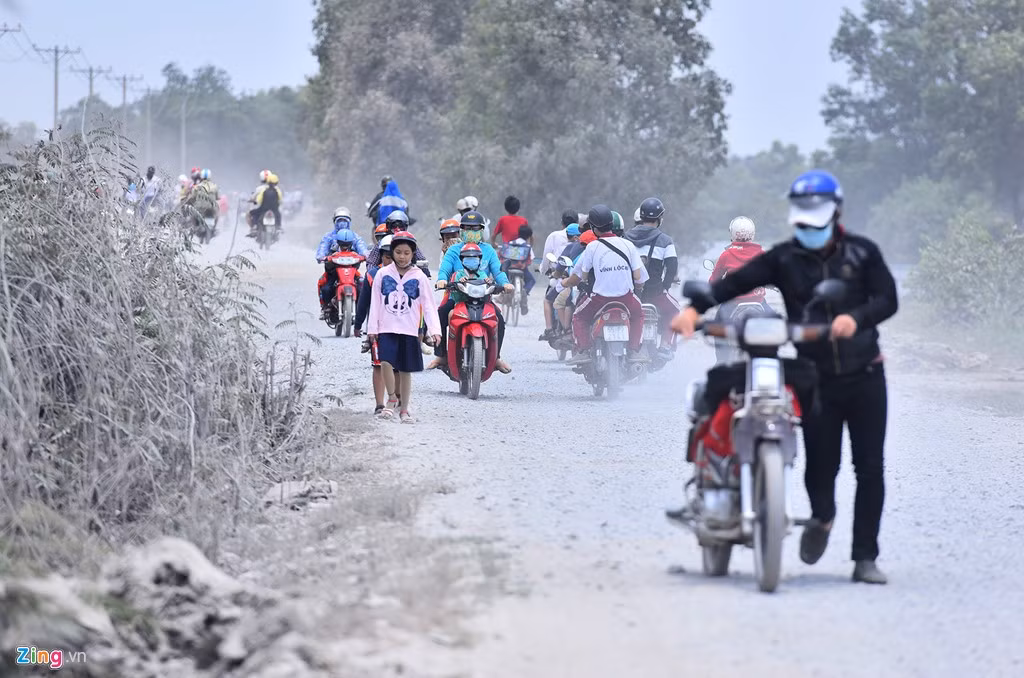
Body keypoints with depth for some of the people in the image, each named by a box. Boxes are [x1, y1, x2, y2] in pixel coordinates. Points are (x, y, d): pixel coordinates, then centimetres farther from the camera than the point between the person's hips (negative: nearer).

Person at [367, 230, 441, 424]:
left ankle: (404, 410, 15)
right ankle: (392, 398, 0)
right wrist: (372, 328, 2)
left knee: (405, 370, 5)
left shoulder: (419, 277, 1)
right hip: (387, 328, 0)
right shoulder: (383, 274, 3)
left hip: (409, 330, 0)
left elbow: (429, 305, 0)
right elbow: (375, 303, 6)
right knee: (386, 362, -20)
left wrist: (434, 330, -10)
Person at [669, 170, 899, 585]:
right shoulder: (784, 258, 1)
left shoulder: (862, 252, 1)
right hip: (817, 378, 0)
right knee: (820, 464, -2)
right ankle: (822, 515, 34)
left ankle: (865, 558, 5)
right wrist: (695, 308, -26)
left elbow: (887, 298, -7)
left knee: (870, 469, -2)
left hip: (864, 375, 0)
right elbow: (736, 281, -10)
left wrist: (856, 318, -27)